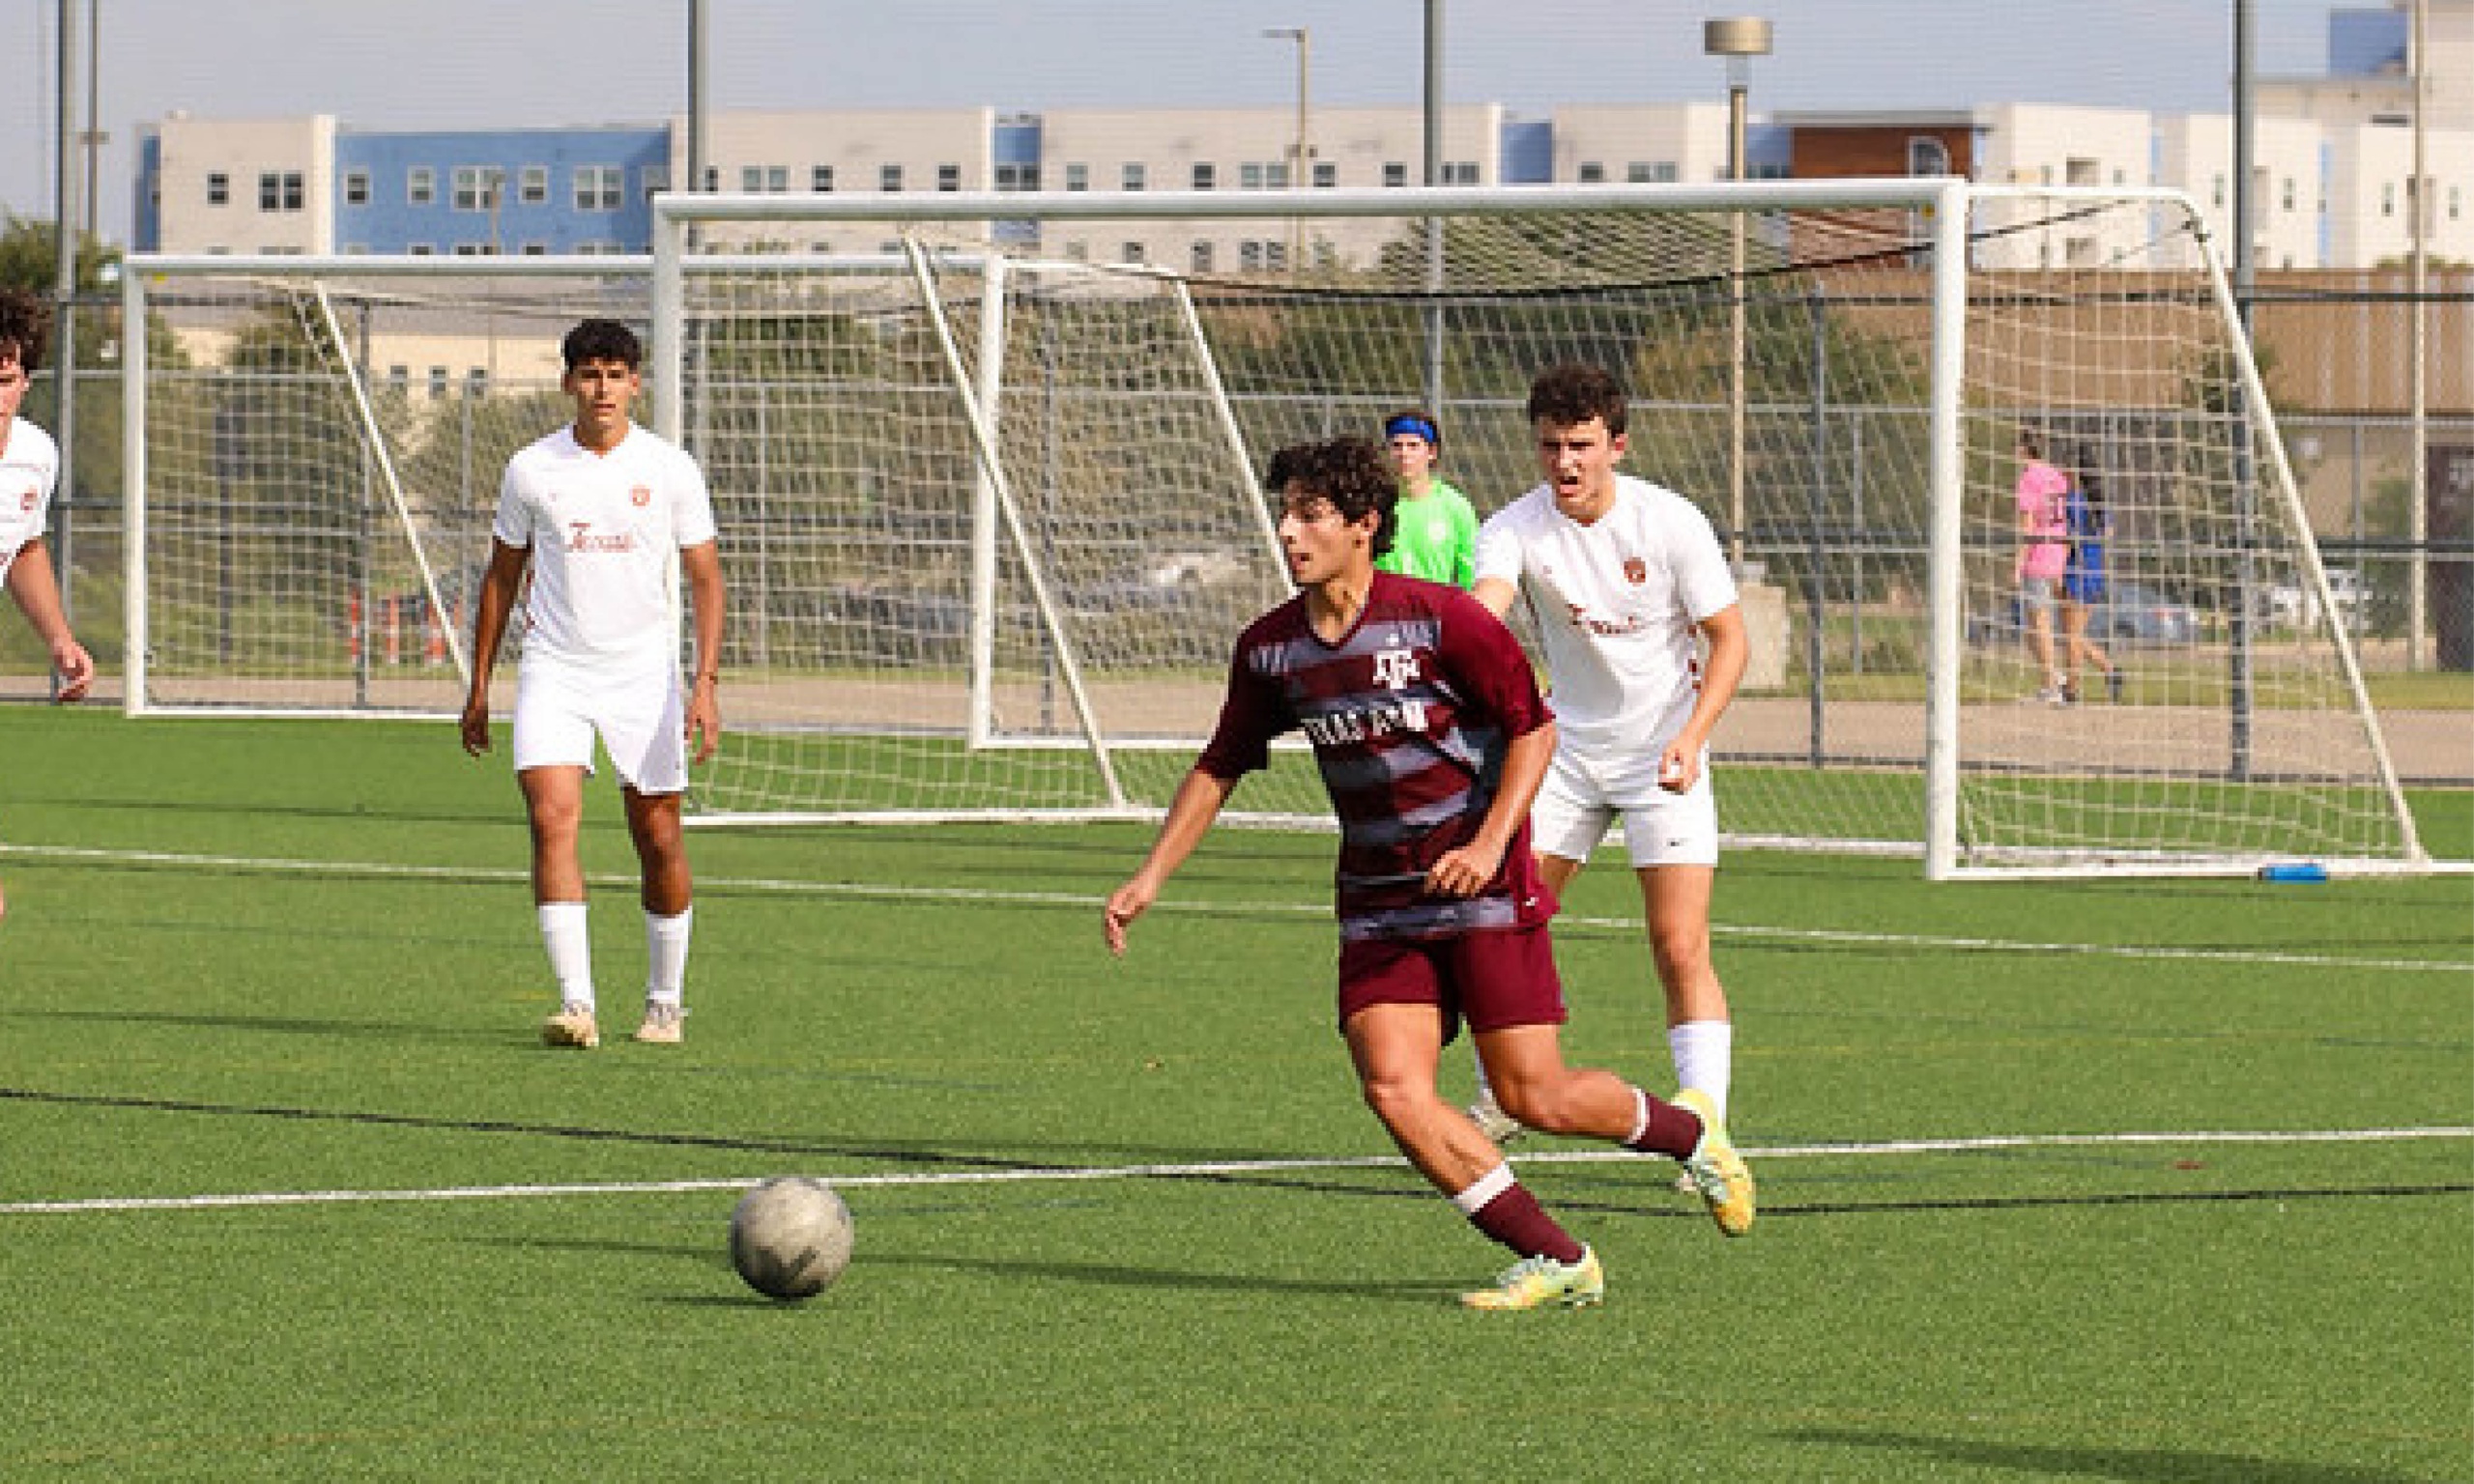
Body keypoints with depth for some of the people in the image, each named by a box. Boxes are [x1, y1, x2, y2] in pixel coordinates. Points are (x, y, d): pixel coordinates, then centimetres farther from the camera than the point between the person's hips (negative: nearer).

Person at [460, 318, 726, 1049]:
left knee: (658, 839, 4)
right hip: (553, 673, 0)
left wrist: (706, 683, -8)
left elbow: (705, 578, 3)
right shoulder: (531, 470, 2)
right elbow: (502, 576, 12)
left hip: (644, 674, 0)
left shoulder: (670, 469, 0)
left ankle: (665, 1002, 23)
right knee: (553, 819, -18)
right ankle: (576, 1003, -22)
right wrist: (479, 687, 11)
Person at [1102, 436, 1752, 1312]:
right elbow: (1220, 767, 14)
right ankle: (1557, 1263, -5)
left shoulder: (1438, 619, -13)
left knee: (1534, 1098, -6)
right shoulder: (1269, 650, 2)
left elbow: (1533, 726, -8)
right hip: (1376, 905, 5)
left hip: (1484, 891, -5)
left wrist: (1489, 843, -19)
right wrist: (1150, 878, 7)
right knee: (1392, 1089, -13)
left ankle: (1689, 1133, 26)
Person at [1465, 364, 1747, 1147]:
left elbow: (1729, 636, -8)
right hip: (1568, 750, 3)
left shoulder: (1671, 523, -14)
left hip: (1663, 757, -3)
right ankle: (1500, 1100, 22)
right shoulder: (1515, 529, -10)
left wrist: (1693, 734, -23)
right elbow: (1484, 606, -29)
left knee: (1681, 949, -13)